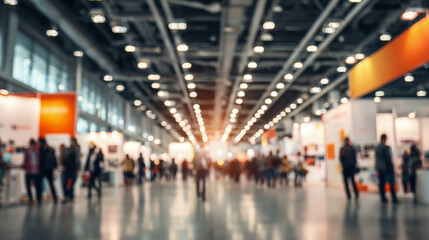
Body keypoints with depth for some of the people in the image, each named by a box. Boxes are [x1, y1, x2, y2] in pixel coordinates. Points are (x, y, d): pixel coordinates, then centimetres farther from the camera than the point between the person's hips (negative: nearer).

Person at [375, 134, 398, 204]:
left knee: (381, 183, 8)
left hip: (379, 168, 7)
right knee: (391, 184, -1)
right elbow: (388, 158, -16)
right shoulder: (386, 147, -15)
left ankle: (383, 198, 11)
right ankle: (394, 199, -1)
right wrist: (391, 167, -9)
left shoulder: (377, 148, 7)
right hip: (386, 168, -7)